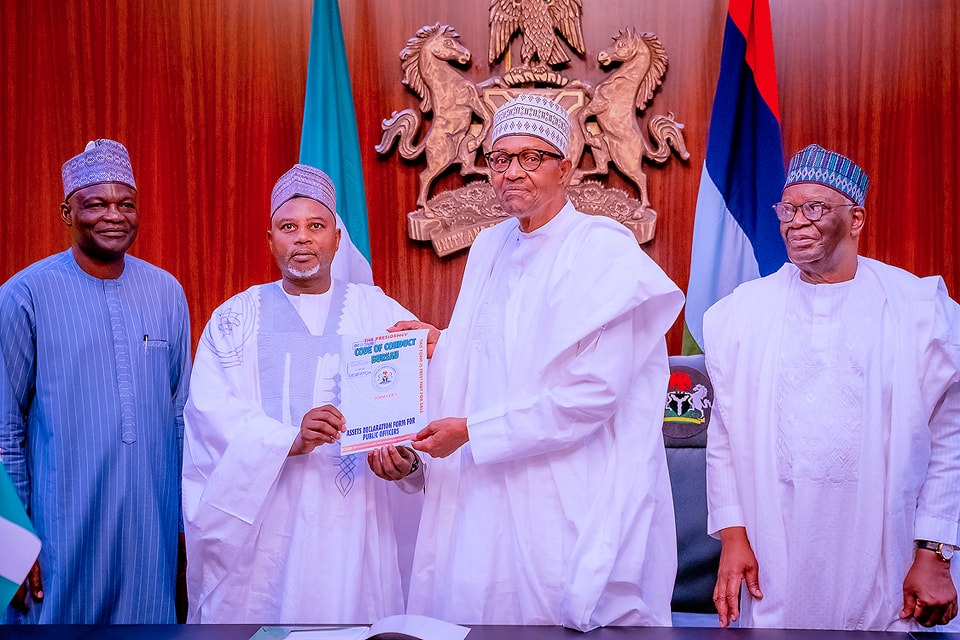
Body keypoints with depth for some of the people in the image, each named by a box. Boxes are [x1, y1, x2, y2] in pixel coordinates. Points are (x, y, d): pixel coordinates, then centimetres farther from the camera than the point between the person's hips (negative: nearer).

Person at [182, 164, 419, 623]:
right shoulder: (235, 318, 8)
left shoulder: (380, 312, 8)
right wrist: (290, 440, -21)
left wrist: (406, 454, -23)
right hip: (257, 512, 0)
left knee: (352, 615, 4)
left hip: (352, 513, 0)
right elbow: (211, 409, -5)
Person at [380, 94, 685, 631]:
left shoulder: (602, 252, -11)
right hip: (489, 496, 7)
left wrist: (472, 431, -14)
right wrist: (435, 347, 2)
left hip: (573, 501, -6)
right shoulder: (490, 248, 12)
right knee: (474, 615, 8)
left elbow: (591, 393, -19)